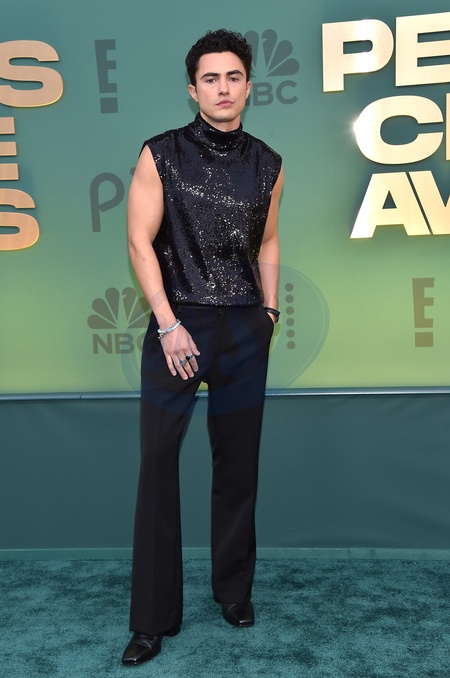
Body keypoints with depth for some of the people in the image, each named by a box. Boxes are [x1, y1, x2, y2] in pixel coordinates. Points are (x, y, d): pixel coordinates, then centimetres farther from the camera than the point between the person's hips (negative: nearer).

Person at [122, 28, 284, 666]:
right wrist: (170, 325, -11)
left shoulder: (267, 165, 9)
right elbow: (140, 241, -4)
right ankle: (153, 618, 12)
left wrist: (270, 311, 9)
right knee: (157, 464, -1)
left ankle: (235, 590, 28)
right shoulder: (162, 154, -1)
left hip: (246, 328, 3)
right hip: (178, 322, -2)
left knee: (238, 464, 10)